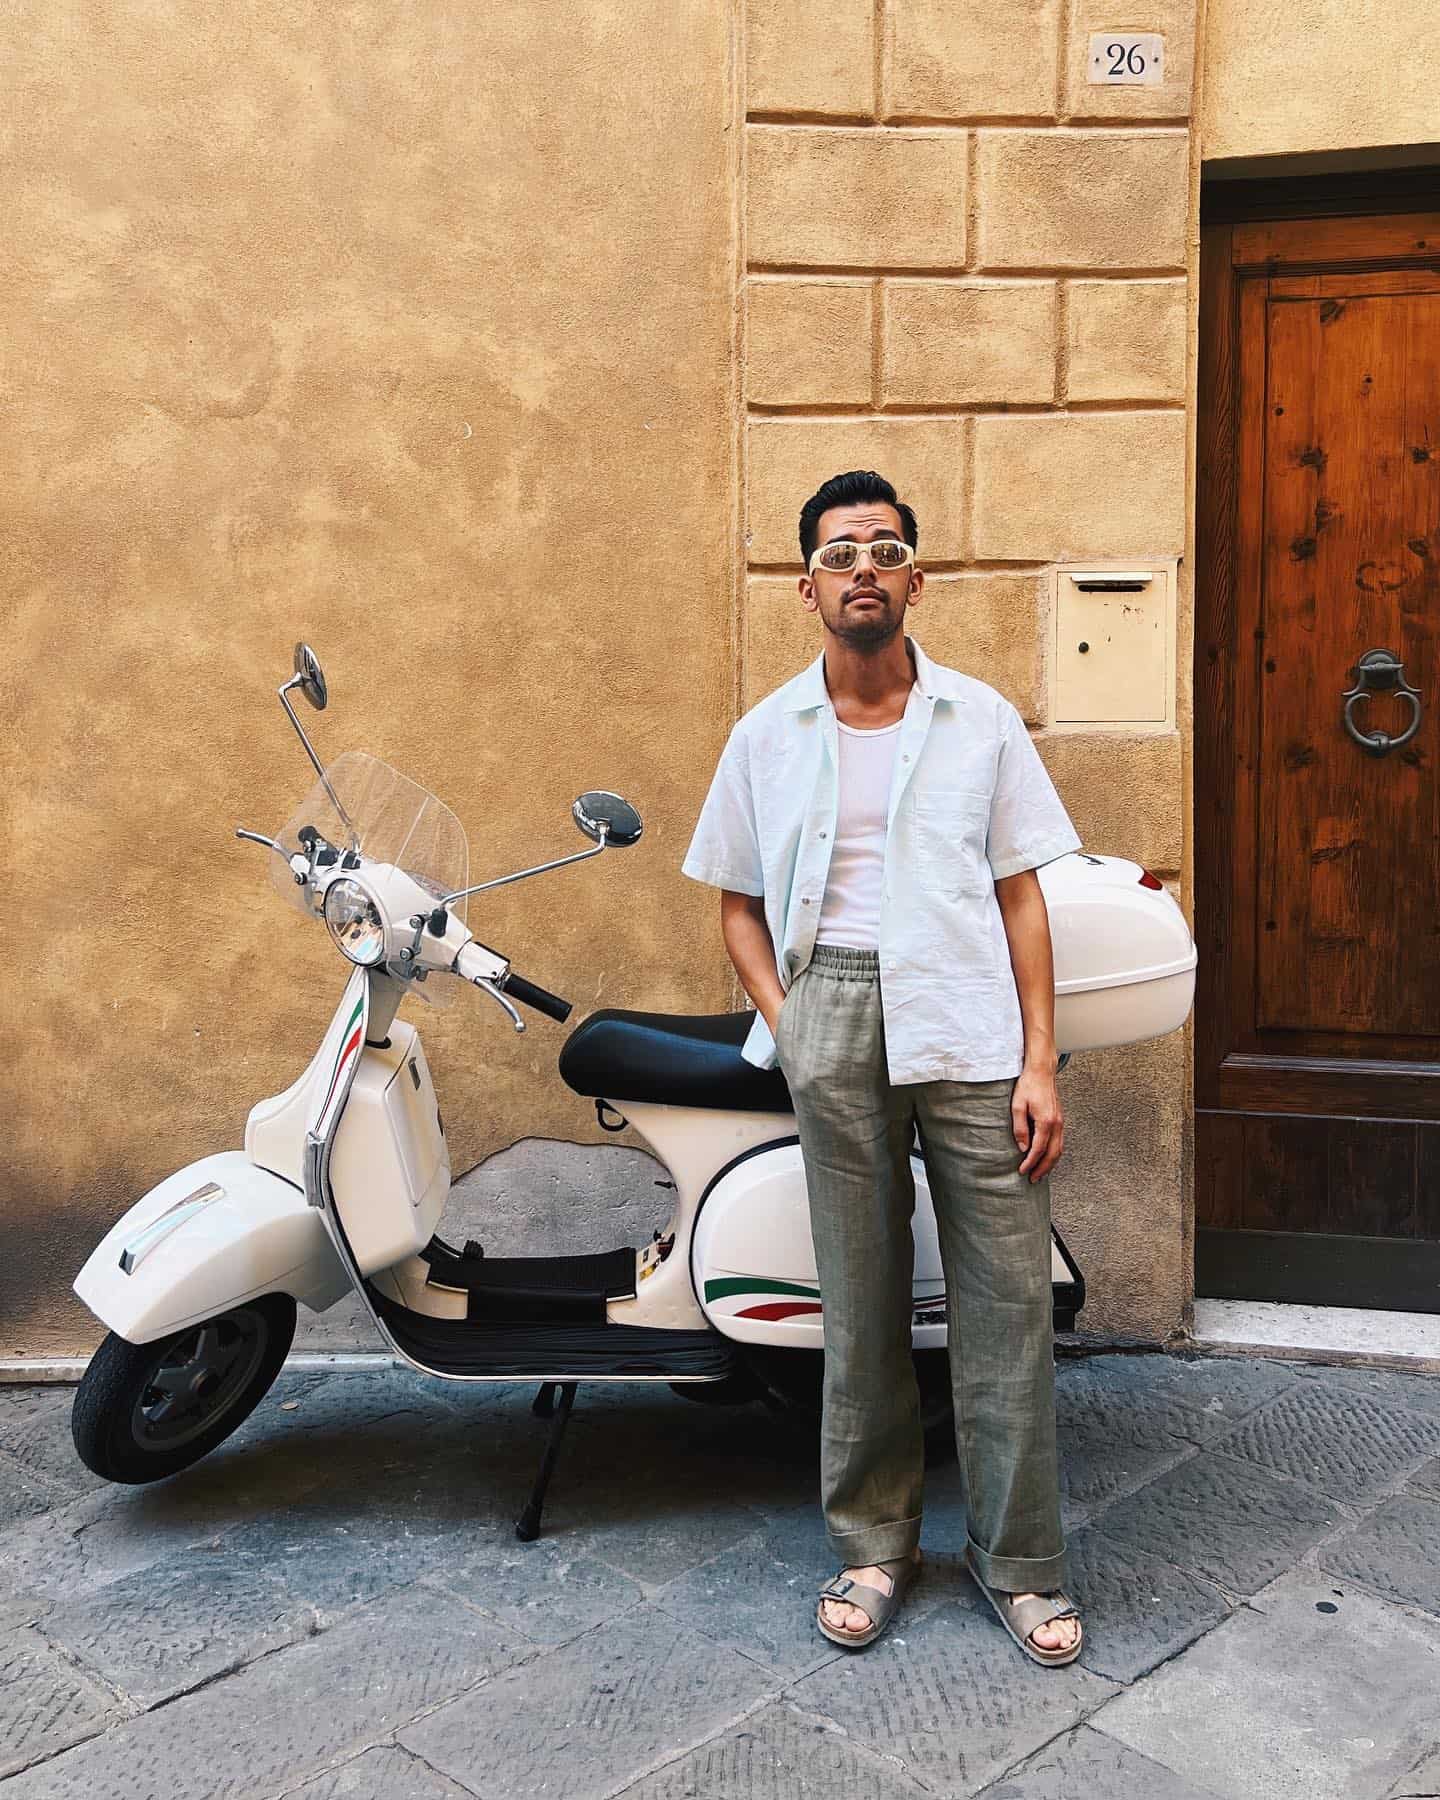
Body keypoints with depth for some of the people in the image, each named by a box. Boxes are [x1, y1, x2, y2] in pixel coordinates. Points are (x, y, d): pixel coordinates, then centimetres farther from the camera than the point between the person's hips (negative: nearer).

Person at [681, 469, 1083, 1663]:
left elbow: (1021, 894, 6)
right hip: (834, 1018, 0)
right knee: (862, 1297, 8)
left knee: (1007, 1294, 1)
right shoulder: (768, 736, 10)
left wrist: (1039, 1061, -2)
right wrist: (783, 1021, -2)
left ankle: (1022, 1562, 17)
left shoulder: (981, 719, 8)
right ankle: (874, 1545, 24)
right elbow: (739, 901, 14)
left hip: (969, 1024, 0)